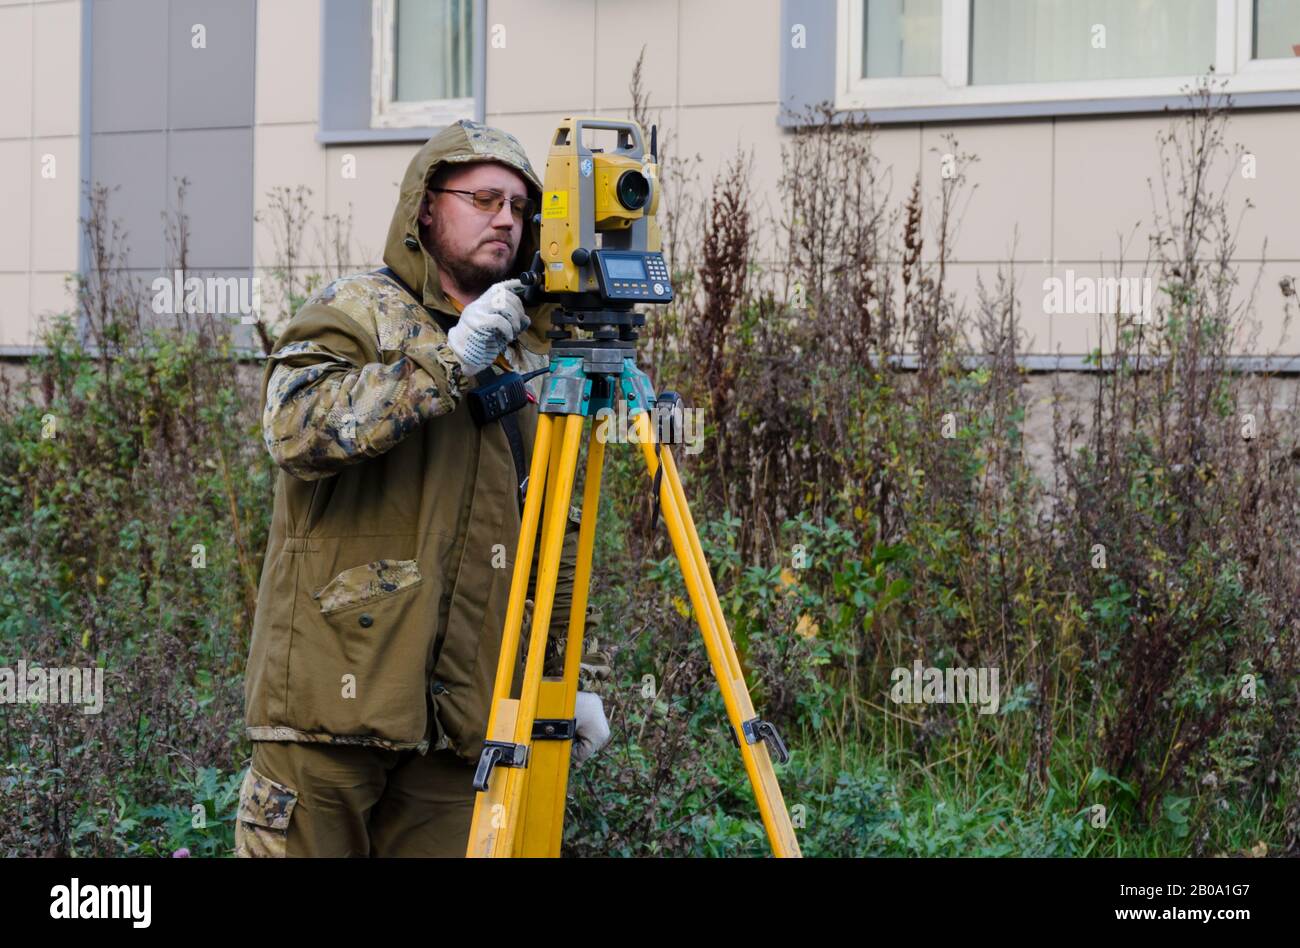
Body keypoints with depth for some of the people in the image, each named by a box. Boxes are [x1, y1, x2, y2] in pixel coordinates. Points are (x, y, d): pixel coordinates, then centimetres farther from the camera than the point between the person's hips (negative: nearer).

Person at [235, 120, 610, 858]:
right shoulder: (357, 313, 2)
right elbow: (298, 429, -18)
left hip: (455, 711, 5)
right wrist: (448, 362, -20)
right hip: (337, 693, -5)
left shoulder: (523, 357, 18)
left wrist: (576, 670, 12)